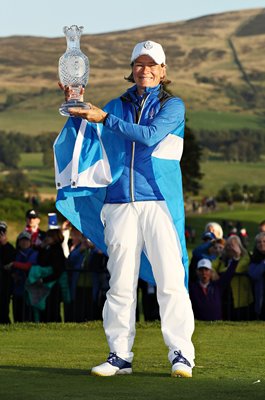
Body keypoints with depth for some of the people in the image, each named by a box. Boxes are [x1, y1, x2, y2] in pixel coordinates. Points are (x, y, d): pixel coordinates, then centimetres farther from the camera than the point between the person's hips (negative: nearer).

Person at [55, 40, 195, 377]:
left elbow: (150, 135, -10)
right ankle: (120, 355, 6)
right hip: (120, 202, 3)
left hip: (159, 200, -3)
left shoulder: (173, 106, 7)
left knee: (170, 278, -10)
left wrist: (104, 118, -13)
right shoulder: (119, 106, 18)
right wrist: (78, 108, -5)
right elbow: (89, 135, 10)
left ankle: (181, 354, -8)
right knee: (120, 282, 2)